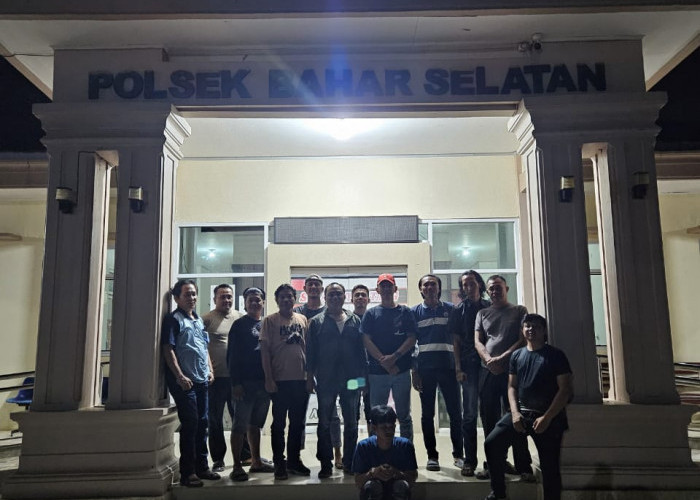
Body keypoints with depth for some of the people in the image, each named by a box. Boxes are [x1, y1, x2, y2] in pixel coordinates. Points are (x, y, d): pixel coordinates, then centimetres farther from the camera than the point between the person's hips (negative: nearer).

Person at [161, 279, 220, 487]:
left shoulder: (199, 320, 17)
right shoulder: (173, 319, -6)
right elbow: (168, 350, -13)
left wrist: (210, 370, 12)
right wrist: (180, 376, -18)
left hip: (202, 380, 8)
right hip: (184, 381, -7)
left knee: (202, 424, 13)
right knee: (190, 425, -5)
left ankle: (202, 466, 24)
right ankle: (187, 472, 4)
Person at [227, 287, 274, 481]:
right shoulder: (239, 325, -2)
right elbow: (232, 355, -7)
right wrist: (235, 383, -13)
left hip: (263, 382, 6)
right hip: (245, 383, -5)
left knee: (255, 424, 14)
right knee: (240, 425, -2)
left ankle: (256, 462, 23)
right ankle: (237, 466, 4)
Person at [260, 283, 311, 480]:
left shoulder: (303, 320, 10)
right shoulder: (270, 321, -1)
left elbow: (307, 348, 13)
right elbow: (264, 350, -5)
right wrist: (269, 378, -11)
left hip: (301, 379, 4)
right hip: (280, 380, -4)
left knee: (298, 423, 12)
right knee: (279, 423, 5)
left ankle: (294, 460, 26)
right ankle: (279, 463, 16)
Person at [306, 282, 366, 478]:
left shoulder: (355, 321, 7)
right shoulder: (317, 322, 2)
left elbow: (361, 349, 8)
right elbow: (310, 351, 1)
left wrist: (363, 374, 3)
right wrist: (310, 377, -4)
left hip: (351, 380, 2)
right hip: (325, 381, -1)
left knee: (351, 423, 10)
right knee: (324, 424, 6)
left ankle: (349, 462, 23)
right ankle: (326, 464, 17)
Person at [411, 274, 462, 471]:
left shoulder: (450, 309, 9)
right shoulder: (414, 312, 8)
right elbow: (410, 343, 5)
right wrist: (414, 371, -1)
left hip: (448, 366, 0)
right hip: (425, 368, 0)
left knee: (455, 411, 3)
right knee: (427, 414, 6)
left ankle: (458, 453, 16)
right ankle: (432, 455, 15)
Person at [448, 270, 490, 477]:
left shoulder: (490, 307, 10)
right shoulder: (459, 310, 7)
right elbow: (456, 341, 5)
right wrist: (458, 368, -3)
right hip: (469, 366, -1)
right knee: (469, 413, -1)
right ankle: (469, 460, 6)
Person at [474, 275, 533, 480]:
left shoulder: (519, 311, 10)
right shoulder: (482, 314, 17)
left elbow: (523, 340, -1)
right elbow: (477, 341, 7)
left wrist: (501, 358, -11)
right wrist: (488, 359, -12)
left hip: (512, 370, -3)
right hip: (488, 371, 3)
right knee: (489, 419, 4)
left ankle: (523, 467, 3)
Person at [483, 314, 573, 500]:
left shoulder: (555, 355, -1)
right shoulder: (517, 355, 10)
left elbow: (565, 389, -6)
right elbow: (512, 386, 10)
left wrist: (546, 418, -13)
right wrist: (515, 412, -7)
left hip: (549, 417, -3)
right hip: (521, 412, 3)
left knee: (550, 467, 1)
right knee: (492, 443, -13)